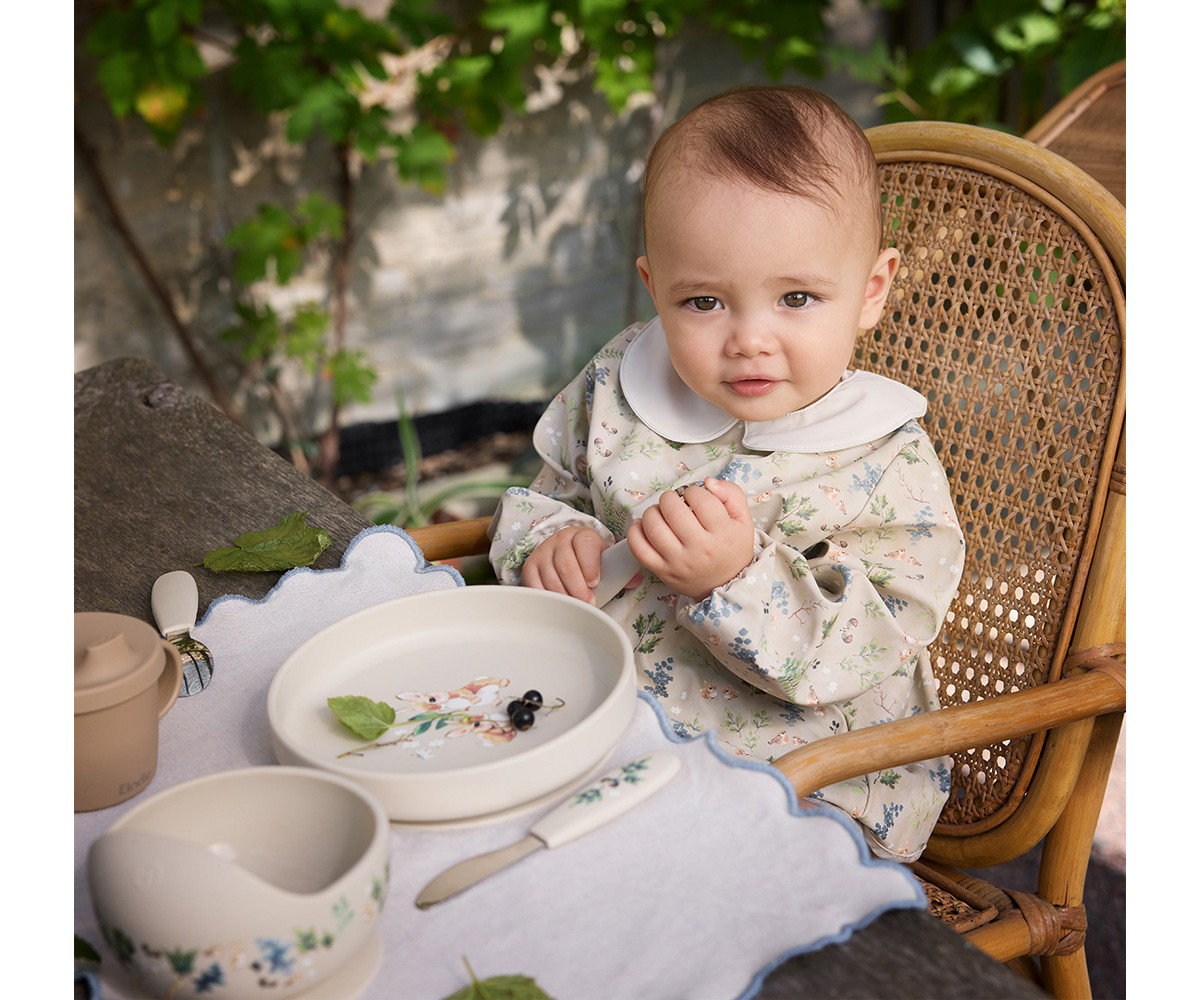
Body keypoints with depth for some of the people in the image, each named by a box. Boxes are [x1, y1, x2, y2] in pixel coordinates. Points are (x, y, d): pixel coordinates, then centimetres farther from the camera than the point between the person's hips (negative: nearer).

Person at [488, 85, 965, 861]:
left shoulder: (890, 469, -13)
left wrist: (739, 576, -34)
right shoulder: (618, 388, 1)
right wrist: (550, 542, -9)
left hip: (802, 791, -4)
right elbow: (551, 490, 16)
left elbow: (864, 647, -18)